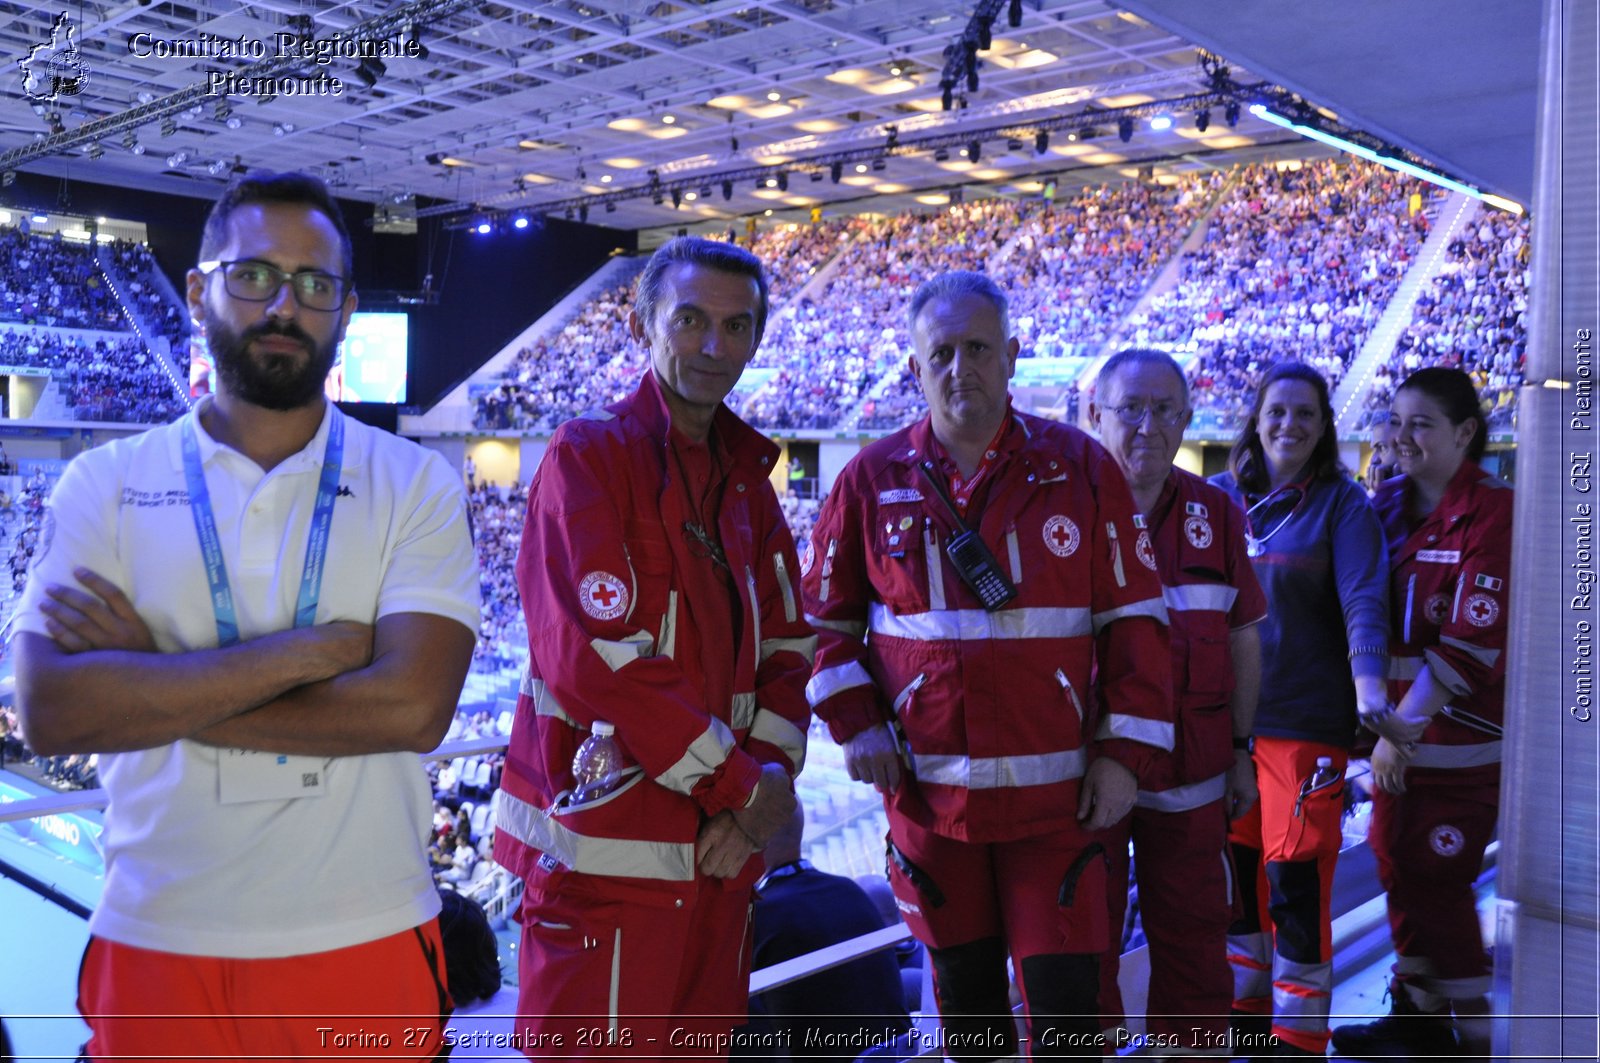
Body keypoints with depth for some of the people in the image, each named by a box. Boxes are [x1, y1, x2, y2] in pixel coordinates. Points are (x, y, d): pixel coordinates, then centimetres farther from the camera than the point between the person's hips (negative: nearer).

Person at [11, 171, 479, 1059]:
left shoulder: (415, 485, -3)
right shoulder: (106, 483, 1)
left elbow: (412, 706, -16)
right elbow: (49, 709, -12)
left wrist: (150, 681, -13)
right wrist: (306, 649, -16)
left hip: (365, 946, -1)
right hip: (154, 949, 1)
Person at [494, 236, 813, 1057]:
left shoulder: (747, 475, 13)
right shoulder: (589, 456, -9)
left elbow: (785, 650, 12)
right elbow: (593, 656, -19)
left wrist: (768, 776, -6)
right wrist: (739, 780, -14)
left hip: (723, 847, 7)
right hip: (610, 850, -7)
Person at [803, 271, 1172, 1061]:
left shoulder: (1081, 467, -2)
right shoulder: (872, 479, 1)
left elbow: (1133, 617, 0)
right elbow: (825, 618, 9)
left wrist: (1123, 751, -4)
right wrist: (853, 723, -2)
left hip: (1057, 791, -1)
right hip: (926, 789, 2)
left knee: (1063, 995, 3)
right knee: (962, 991, 17)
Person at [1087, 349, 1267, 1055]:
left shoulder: (1215, 513, 4)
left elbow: (1242, 639, 10)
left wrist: (1240, 748, 8)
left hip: (1192, 772, 3)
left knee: (1194, 938, 13)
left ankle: (1193, 1044, 31)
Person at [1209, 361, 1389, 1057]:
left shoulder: (1342, 504, -4)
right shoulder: (1218, 497, 7)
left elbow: (1363, 601, -14)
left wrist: (1368, 685, -29)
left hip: (1307, 718, -4)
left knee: (1296, 875, -4)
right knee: (1235, 863, 13)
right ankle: (1246, 1002, 32)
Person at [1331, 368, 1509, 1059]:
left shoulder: (1492, 514, -13)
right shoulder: (1390, 506, 9)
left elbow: (1471, 642, -19)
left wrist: (1406, 723, -18)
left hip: (1461, 741, -7)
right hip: (1397, 730, 7)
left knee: (1437, 883, -1)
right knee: (1397, 866, 14)